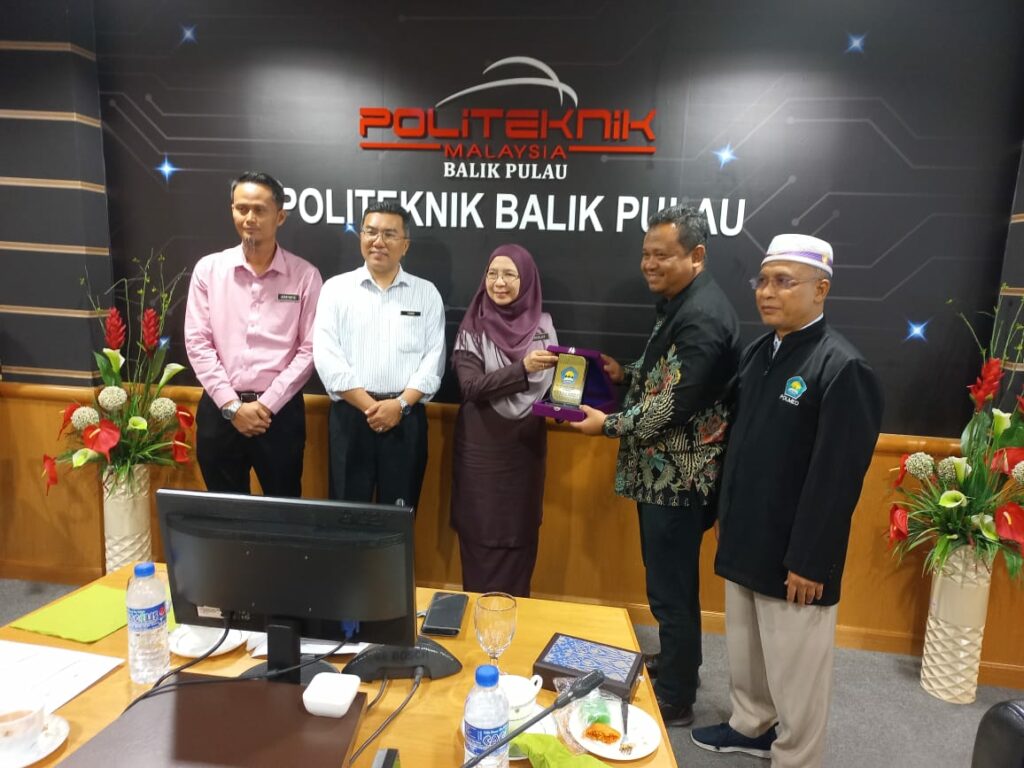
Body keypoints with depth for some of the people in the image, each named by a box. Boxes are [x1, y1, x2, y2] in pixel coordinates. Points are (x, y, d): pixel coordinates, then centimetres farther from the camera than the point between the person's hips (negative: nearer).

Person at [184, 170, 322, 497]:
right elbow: (197, 342, 0)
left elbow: (310, 349, -5)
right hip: (219, 410, 2)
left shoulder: (305, 275, -2)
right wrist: (232, 405, -9)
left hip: (280, 411, -1)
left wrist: (266, 404, -11)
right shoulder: (208, 269, 2)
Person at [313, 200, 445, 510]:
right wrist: (369, 406, -11)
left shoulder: (427, 293, 7)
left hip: (406, 417, 1)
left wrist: (400, 404, -12)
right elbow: (326, 356, -4)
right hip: (350, 415, 0)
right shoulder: (336, 288, 4)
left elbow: (434, 358, 0)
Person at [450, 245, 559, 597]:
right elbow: (472, 387, -17)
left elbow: (552, 382, 8)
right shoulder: (473, 328, -7)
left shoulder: (542, 325, 2)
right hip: (481, 447, -2)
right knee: (480, 535, 7)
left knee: (519, 537, 11)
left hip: (526, 446, 3)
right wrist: (522, 368, -29)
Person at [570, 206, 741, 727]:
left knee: (671, 589, 5)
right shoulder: (679, 303, 11)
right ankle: (677, 667, 42)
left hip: (678, 477, -10)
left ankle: (675, 701, 24)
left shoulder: (702, 315, -21)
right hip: (664, 471, 10)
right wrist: (625, 374, 6)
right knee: (671, 582, 23)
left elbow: (676, 405, -25)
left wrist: (608, 424, -15)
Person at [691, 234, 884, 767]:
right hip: (745, 540, 7)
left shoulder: (843, 369, -18)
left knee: (794, 671, 10)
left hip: (794, 555, -7)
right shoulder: (758, 352, 5)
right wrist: (725, 514, 14)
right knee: (745, 651, 24)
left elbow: (837, 478, -19)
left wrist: (809, 562, -16)